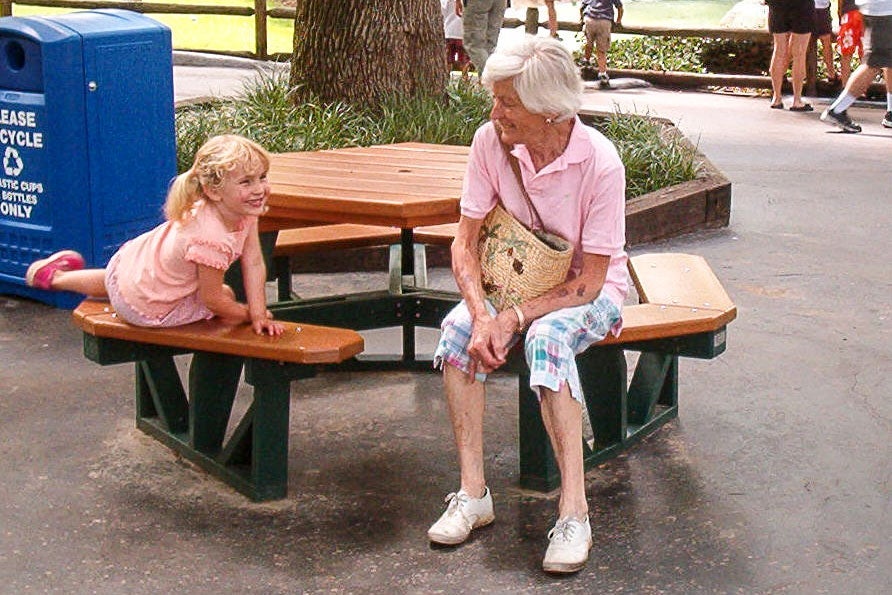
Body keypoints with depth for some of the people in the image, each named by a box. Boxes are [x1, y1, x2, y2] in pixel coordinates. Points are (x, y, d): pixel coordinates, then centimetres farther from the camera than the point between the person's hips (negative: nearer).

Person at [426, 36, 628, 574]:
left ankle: (574, 510, -33)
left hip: (591, 290, -4)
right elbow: (466, 241, -9)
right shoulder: (491, 141, -13)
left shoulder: (599, 161, -24)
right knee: (458, 326, -26)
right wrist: (482, 315, -25)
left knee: (547, 336, -36)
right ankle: (473, 493, -21)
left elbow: (590, 281, -21)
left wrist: (514, 318, -29)